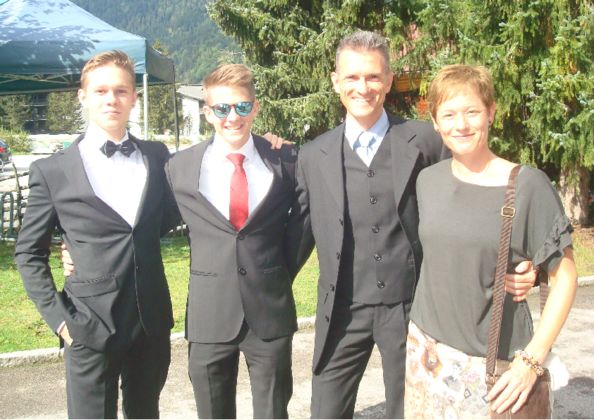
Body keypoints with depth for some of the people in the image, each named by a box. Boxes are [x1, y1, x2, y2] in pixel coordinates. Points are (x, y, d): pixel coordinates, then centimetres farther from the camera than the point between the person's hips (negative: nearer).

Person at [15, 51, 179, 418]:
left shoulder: (158, 157, 5)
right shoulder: (53, 172, -3)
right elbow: (29, 253, 2)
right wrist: (58, 316, -6)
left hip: (152, 321, 3)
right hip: (90, 326, -3)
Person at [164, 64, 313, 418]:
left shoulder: (286, 161, -2)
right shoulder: (181, 168, -1)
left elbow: (304, 219, 9)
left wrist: (285, 272, 5)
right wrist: (206, 273, 6)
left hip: (271, 312, 0)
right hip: (210, 314, 1)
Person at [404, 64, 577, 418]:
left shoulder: (528, 185, -12)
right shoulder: (428, 180, 1)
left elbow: (565, 278, -8)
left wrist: (532, 361, -13)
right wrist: (422, 341, 10)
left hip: (492, 363, -3)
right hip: (427, 352, 4)